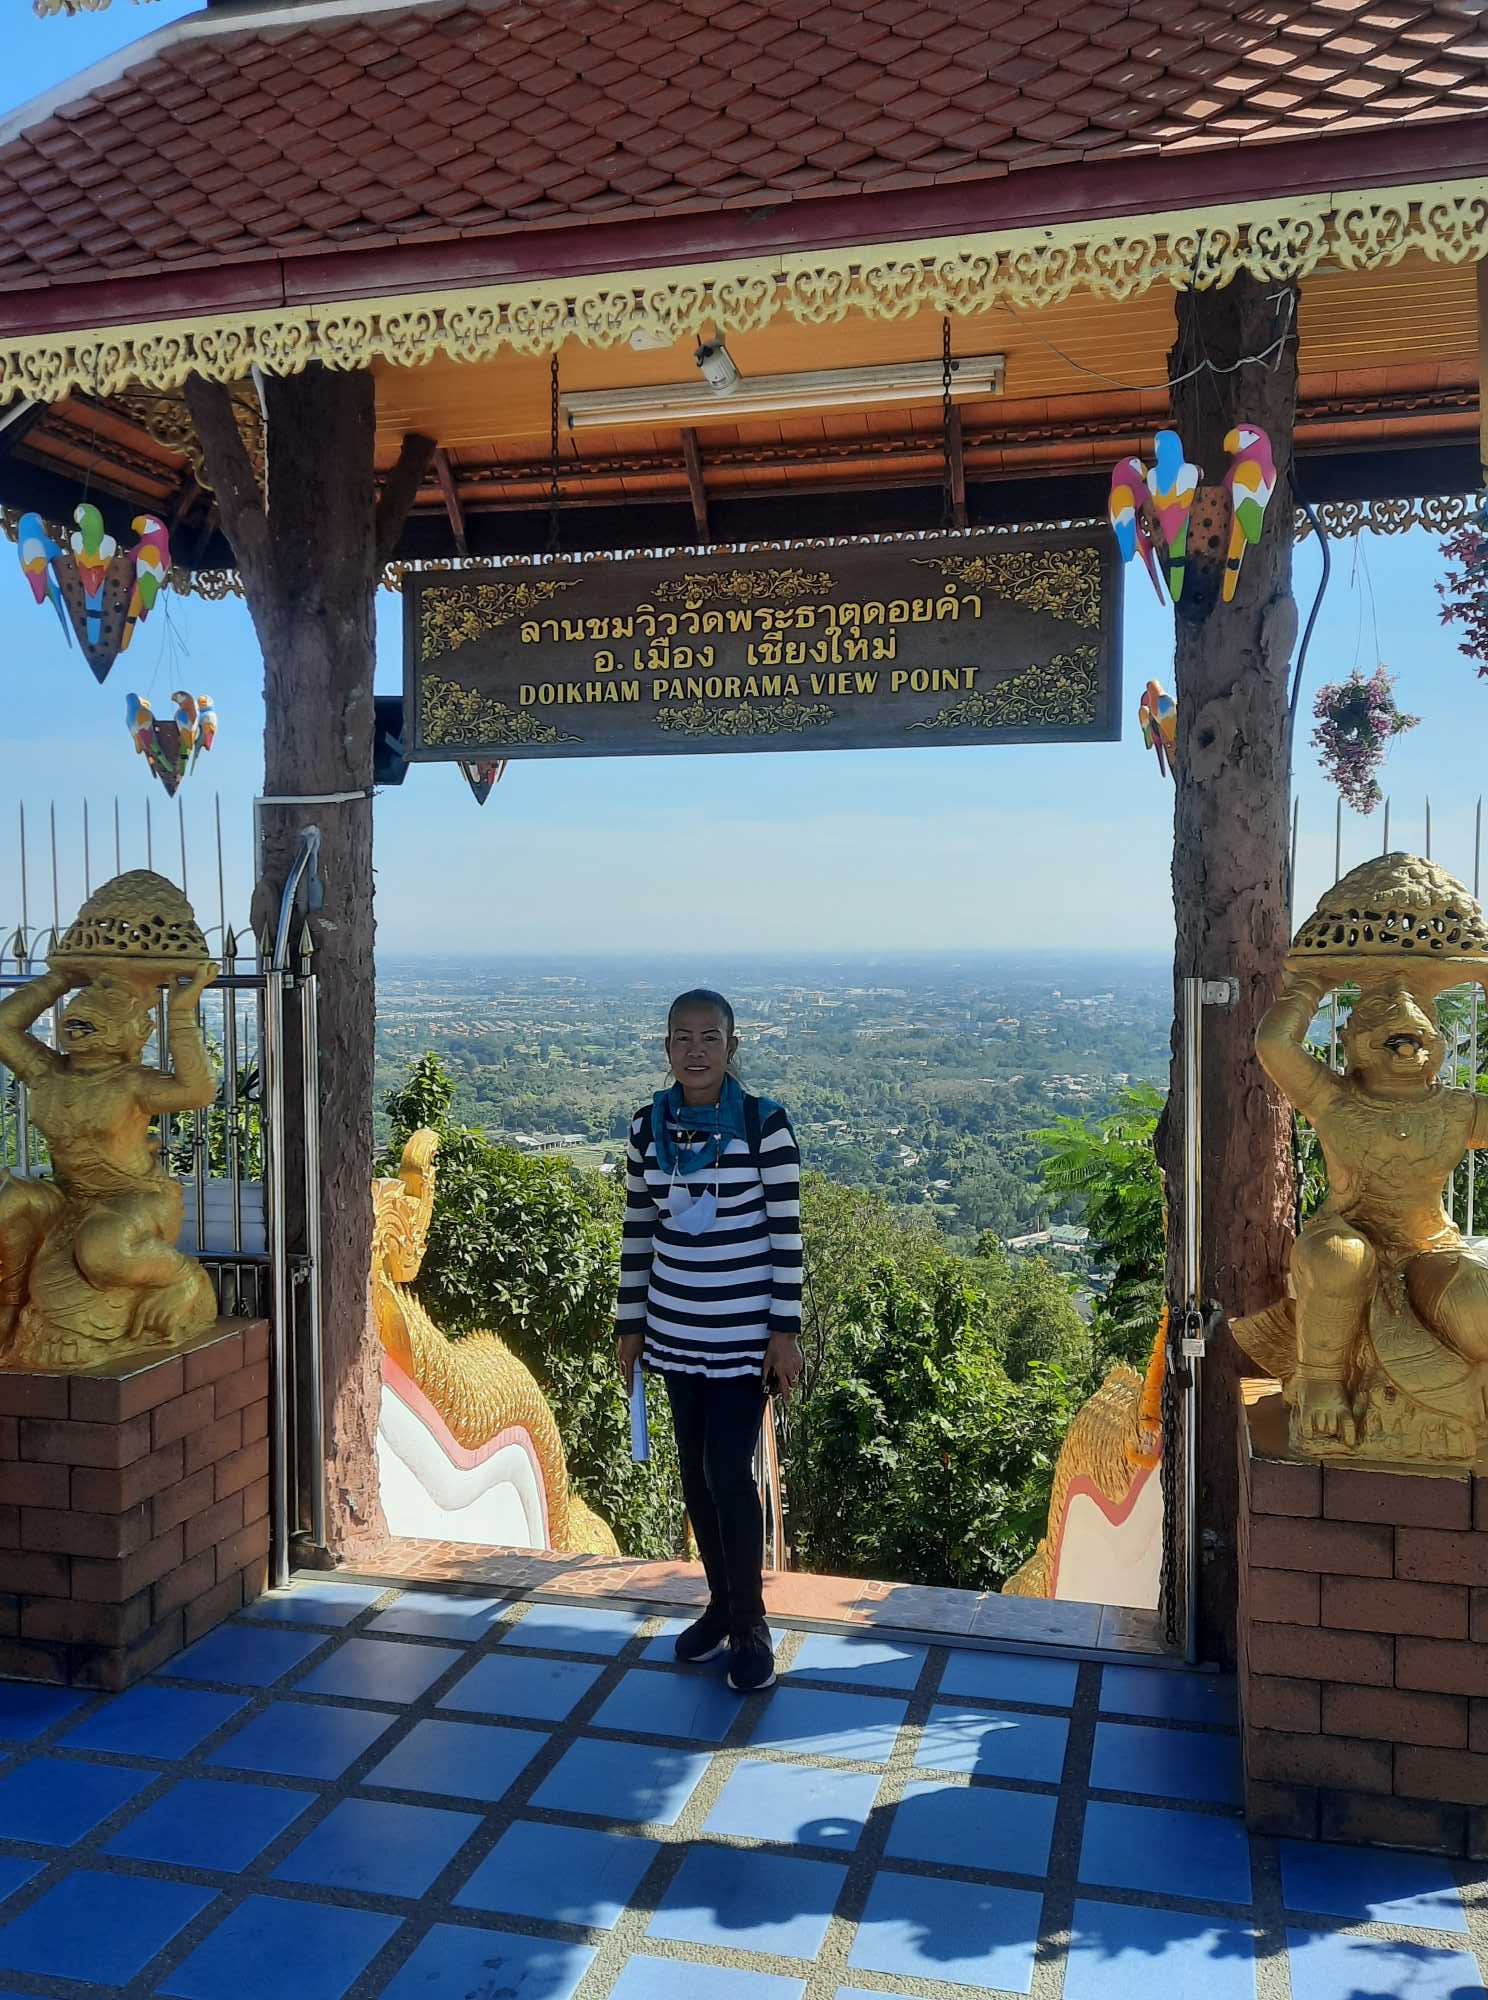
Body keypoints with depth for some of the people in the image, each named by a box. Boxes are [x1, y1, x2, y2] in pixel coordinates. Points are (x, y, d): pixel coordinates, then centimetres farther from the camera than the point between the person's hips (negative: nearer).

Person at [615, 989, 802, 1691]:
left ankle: (750, 1626, 14)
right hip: (674, 1330, 4)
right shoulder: (648, 1126, 1)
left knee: (729, 1473, -4)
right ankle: (721, 1603, 31)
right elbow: (637, 1230, 8)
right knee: (695, 1473, 13)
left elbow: (786, 1232, -9)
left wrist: (785, 1330, -10)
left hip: (745, 1333, -4)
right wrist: (630, 1323, 9)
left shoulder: (764, 1123, -12)